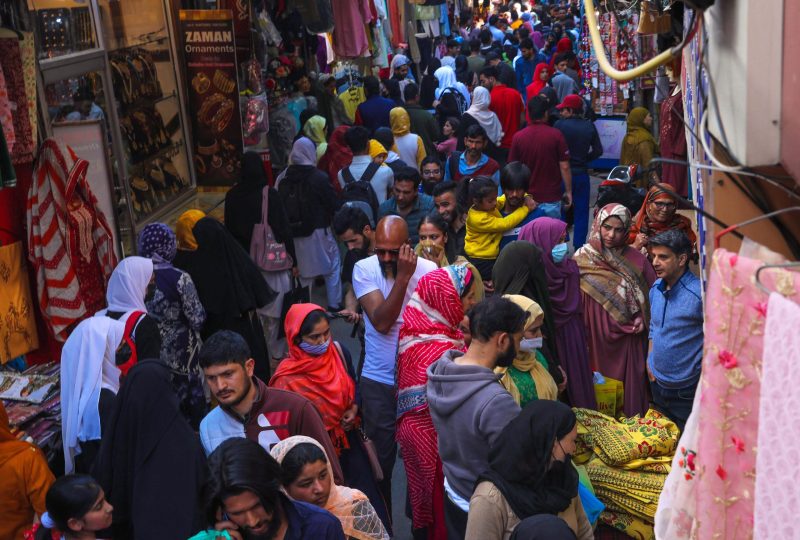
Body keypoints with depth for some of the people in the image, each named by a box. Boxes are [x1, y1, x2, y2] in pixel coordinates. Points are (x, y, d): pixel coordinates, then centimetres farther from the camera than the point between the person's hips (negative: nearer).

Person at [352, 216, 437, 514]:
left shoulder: (428, 270, -7)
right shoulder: (364, 269, -8)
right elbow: (381, 322, -20)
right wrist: (403, 276, -24)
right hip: (378, 381, 0)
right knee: (380, 459, 9)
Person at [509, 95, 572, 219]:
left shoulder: (518, 137, -3)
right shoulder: (556, 135, -9)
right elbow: (564, 167, -9)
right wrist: (568, 191, 2)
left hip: (527, 198, 2)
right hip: (551, 198, -2)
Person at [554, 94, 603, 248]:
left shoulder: (560, 125, -13)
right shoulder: (589, 126, -1)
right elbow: (598, 150, 1)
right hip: (582, 173, 3)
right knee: (581, 211, 10)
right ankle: (579, 246, 11)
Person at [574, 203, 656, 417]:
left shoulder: (636, 260, -2)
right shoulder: (582, 259, -4)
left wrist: (642, 318, -8)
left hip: (629, 341, 1)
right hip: (597, 339, -1)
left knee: (631, 389, 8)